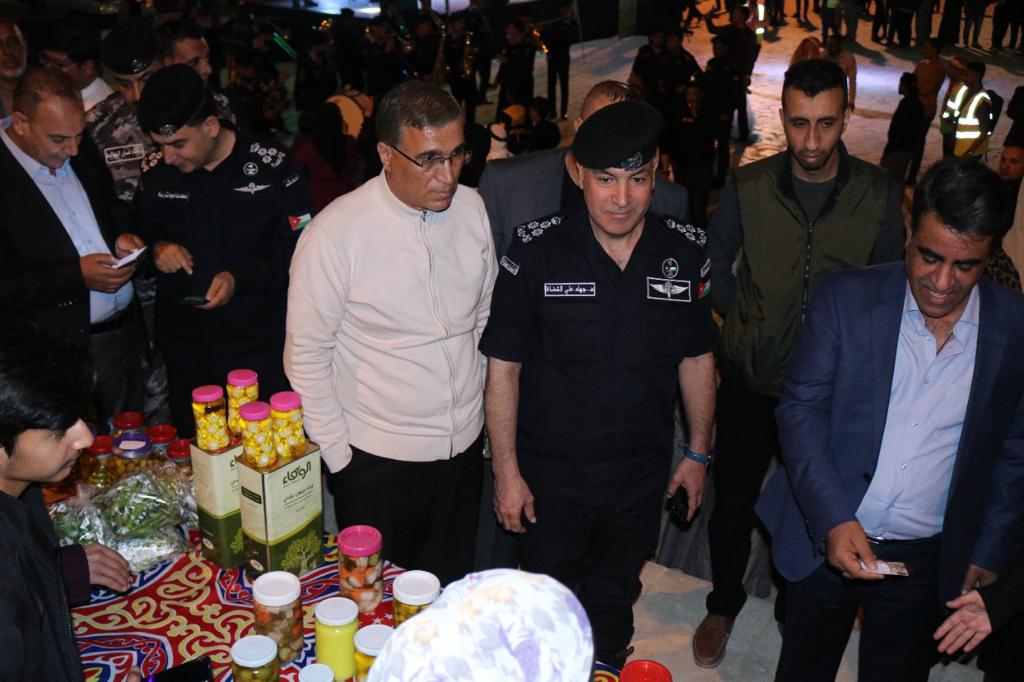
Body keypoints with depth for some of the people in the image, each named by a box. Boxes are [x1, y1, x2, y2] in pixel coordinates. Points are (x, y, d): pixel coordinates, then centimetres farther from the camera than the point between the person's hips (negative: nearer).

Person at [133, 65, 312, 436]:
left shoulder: (269, 165, -11)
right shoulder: (155, 172, 1)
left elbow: (301, 246, -10)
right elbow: (143, 226, 17)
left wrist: (241, 278, -21)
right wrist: (155, 247, -6)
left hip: (261, 349, -4)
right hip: (185, 349, 4)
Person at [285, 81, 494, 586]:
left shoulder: (471, 208, -4)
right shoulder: (337, 232, -18)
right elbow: (306, 356, -10)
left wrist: (488, 416, 10)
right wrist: (337, 455, -7)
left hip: (464, 446, 4)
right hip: (376, 461, -4)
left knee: (452, 593, 20)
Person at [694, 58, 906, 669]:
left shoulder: (880, 194, -9)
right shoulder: (748, 187, -9)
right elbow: (716, 263, 7)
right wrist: (741, 316, 5)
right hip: (752, 380, 0)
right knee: (734, 503, 11)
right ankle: (724, 605, 37)